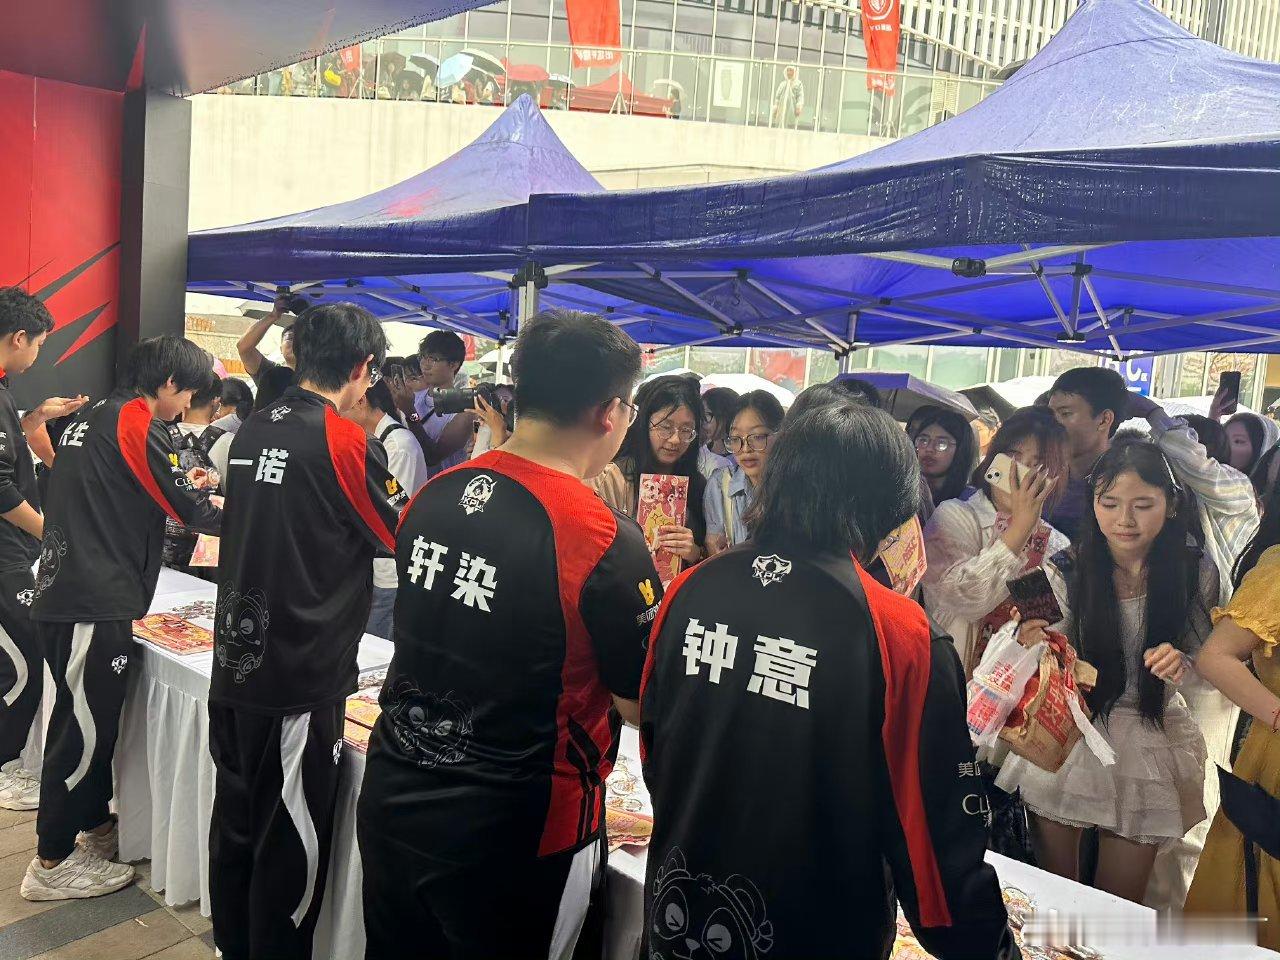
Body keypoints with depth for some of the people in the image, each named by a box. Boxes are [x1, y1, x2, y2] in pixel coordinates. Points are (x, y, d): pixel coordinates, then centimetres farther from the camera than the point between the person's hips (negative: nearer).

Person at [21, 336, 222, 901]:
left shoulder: (93, 418, 16)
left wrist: (180, 490, 20)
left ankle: (93, 825, 34)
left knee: (86, 720, 19)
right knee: (86, 728, 1)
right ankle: (53, 864, 13)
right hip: (94, 602, -10)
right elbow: (192, 513, -11)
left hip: (66, 594, 10)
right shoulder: (139, 425, -13)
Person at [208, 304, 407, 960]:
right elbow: (406, 536, -6)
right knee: (291, 848, 7)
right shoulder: (347, 442, -16)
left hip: (234, 666, 8)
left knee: (234, 828, 21)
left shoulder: (254, 431, 5)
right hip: (299, 682, -8)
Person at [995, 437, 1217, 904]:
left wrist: (1179, 664, -22)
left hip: (1149, 739, 1)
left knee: (1119, 906, 15)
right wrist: (1038, 646, -26)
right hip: (1066, 738, 0)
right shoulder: (1065, 571, -10)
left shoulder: (1195, 572, -8)